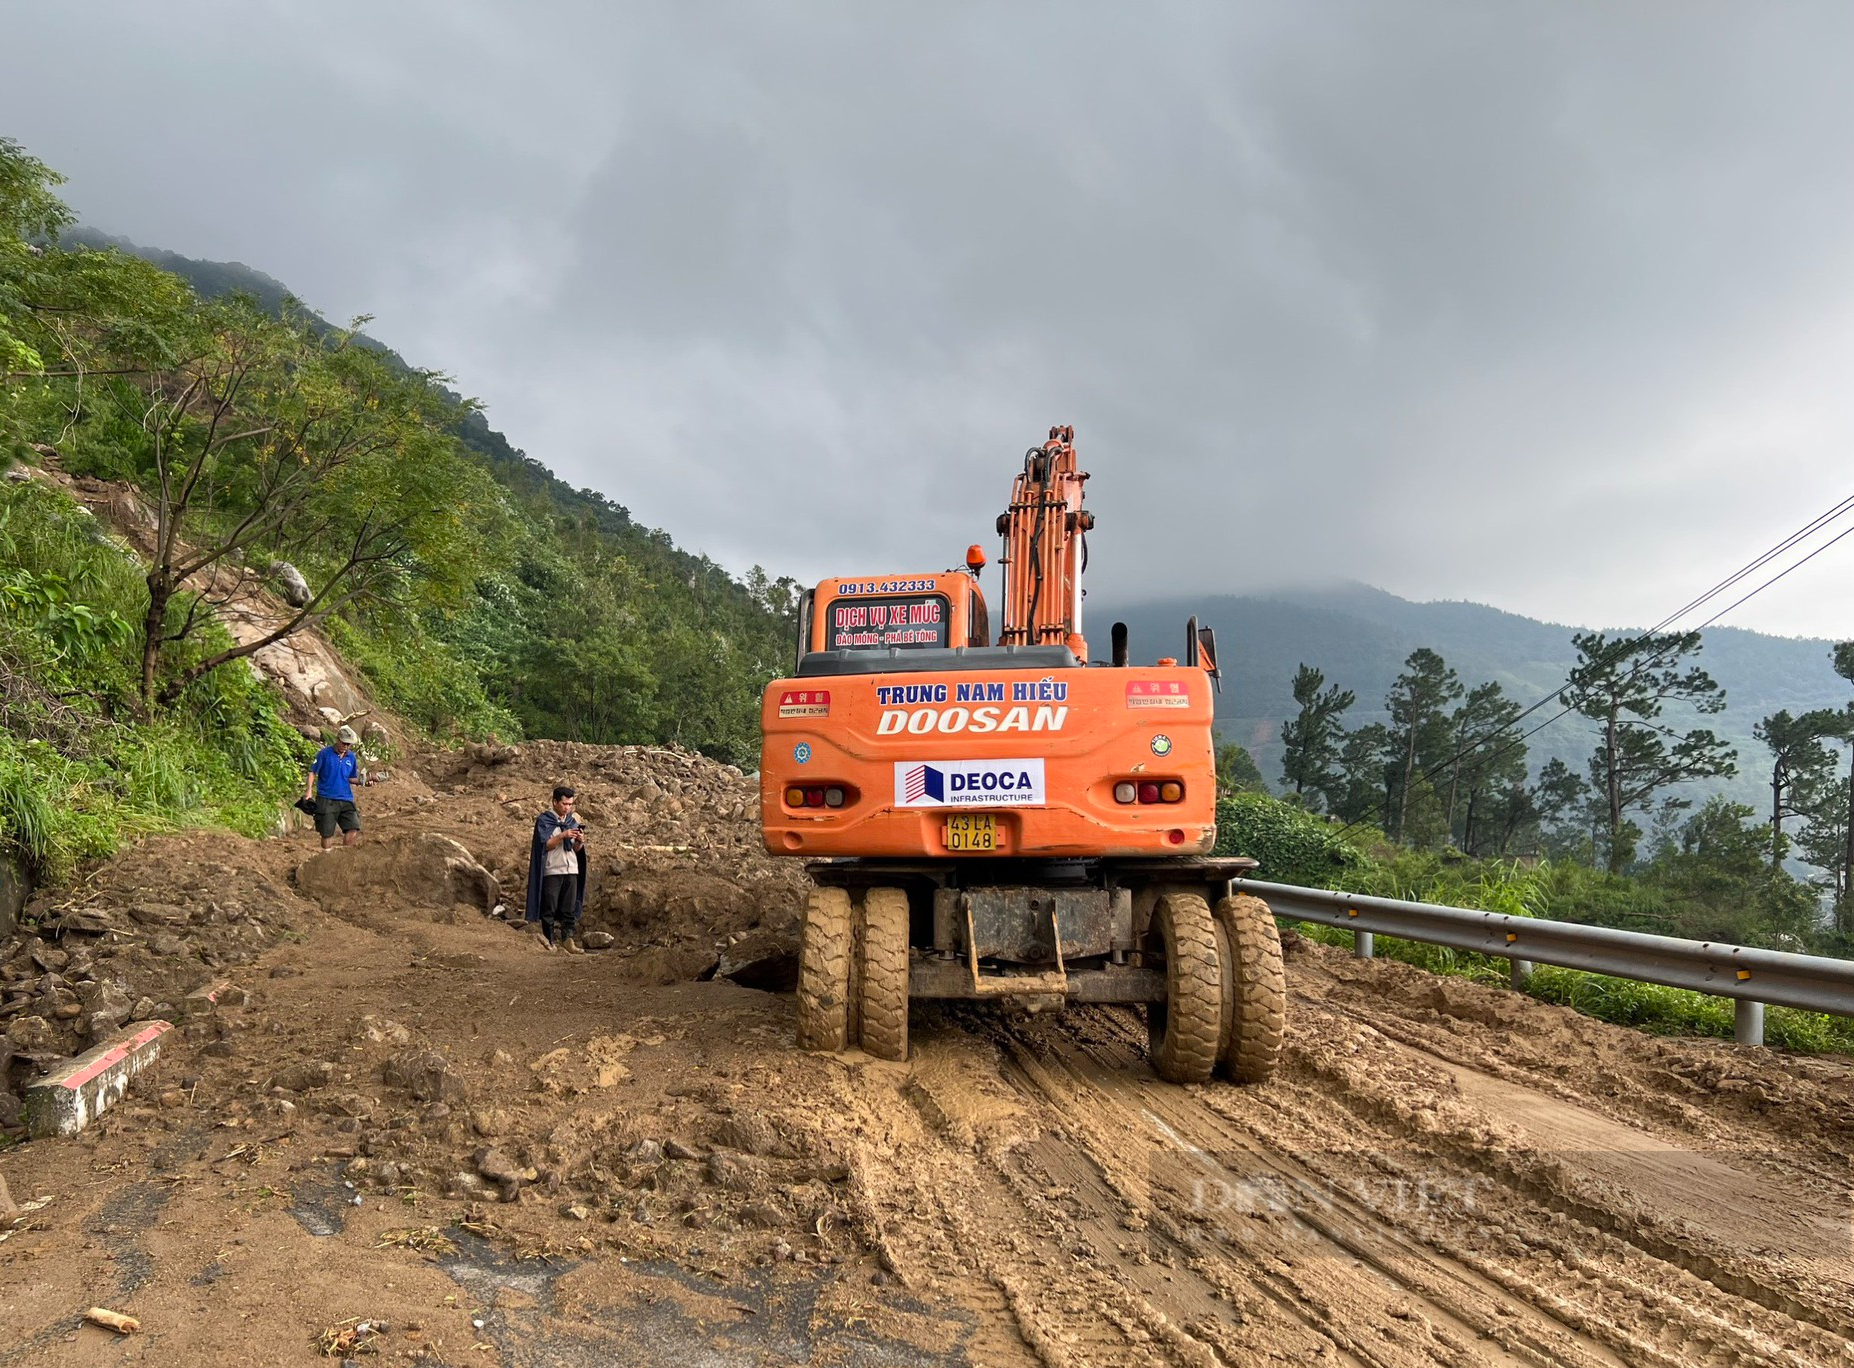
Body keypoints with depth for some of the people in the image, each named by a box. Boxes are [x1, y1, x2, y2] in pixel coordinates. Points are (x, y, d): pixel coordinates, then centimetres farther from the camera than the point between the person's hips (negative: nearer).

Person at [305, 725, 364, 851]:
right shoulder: (325, 753, -4)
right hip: (326, 799, -3)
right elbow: (312, 771, -2)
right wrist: (309, 790, -13)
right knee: (327, 833, 2)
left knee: (353, 829, -11)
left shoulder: (352, 757, 9)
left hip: (346, 800, 3)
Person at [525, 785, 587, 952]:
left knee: (570, 909, 0)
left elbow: (576, 849, 12)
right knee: (549, 909, -2)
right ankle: (549, 943, 2)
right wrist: (563, 835, -21)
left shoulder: (573, 821, 13)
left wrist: (580, 841, -9)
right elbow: (546, 844, -9)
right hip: (552, 870, -4)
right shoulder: (544, 820, -1)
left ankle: (568, 941, 1)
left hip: (571, 870, 4)